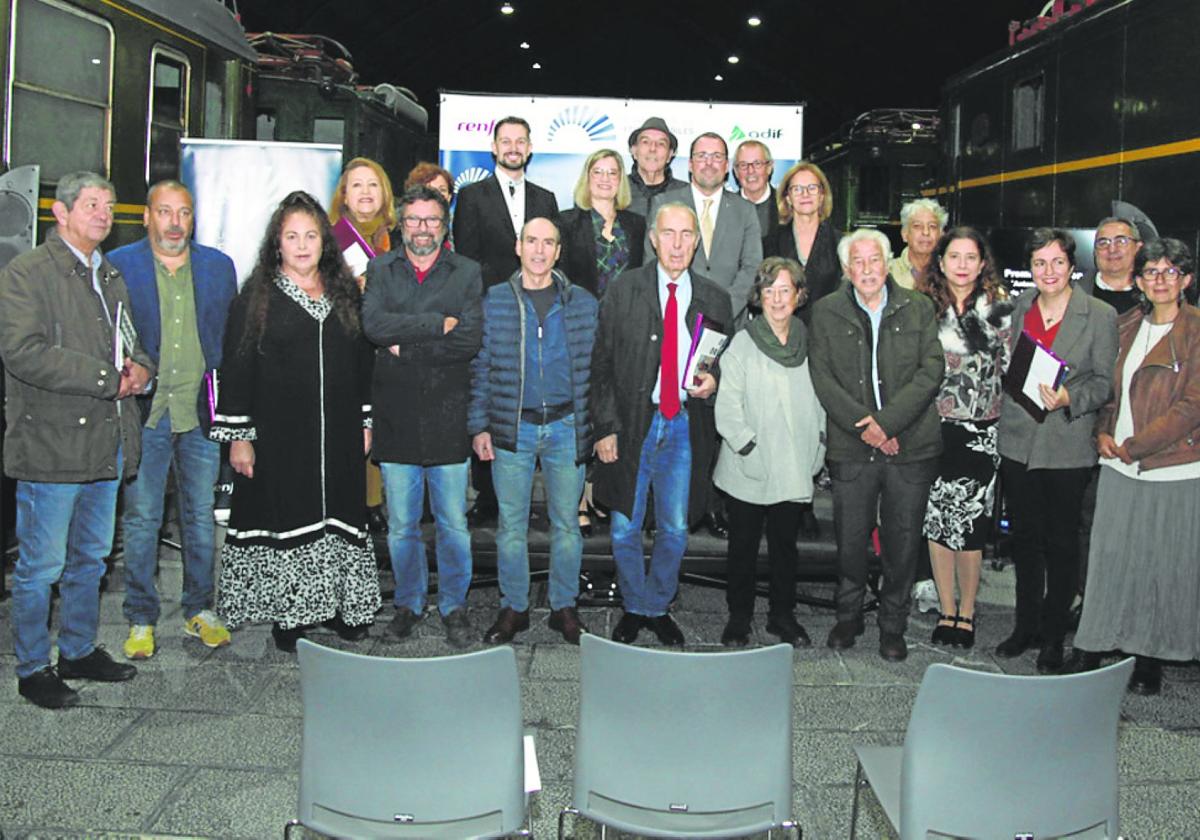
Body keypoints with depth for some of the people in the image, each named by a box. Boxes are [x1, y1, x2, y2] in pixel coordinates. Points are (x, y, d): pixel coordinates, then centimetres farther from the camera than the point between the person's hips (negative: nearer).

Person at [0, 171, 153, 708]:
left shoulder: (109, 275, 18)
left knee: (91, 559, 17)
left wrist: (140, 366, 2)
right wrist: (107, 377, -19)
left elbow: (129, 341, 27)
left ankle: (79, 651, 32)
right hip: (51, 444, -7)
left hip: (107, 441, 8)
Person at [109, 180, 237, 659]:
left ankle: (199, 611, 24)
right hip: (143, 412, -2)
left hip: (202, 414, 2)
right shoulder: (118, 266, 0)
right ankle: (141, 620, 17)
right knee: (141, 520, 5)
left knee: (202, 516, 10)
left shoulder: (219, 266, 8)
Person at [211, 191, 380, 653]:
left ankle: (344, 605, 19)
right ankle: (288, 616, 13)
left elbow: (363, 361, 15)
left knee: (339, 516, 7)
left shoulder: (345, 293, 11)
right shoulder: (256, 297, 0)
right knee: (285, 517, 1)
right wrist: (238, 436, -8)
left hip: (338, 434, 3)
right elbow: (236, 368, -3)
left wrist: (365, 422, 11)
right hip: (279, 436, -3)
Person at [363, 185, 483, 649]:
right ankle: (408, 603, 27)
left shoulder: (467, 272, 4)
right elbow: (374, 324, -11)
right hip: (395, 415, 1)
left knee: (454, 524, 6)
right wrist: (440, 324, -14)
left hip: (447, 416, -1)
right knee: (401, 526, 10)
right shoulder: (381, 270, 8)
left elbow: (471, 338, -10)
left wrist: (405, 346, -11)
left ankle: (454, 606, 22)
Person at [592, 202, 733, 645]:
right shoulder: (623, 291, -2)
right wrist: (605, 426, -7)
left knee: (675, 530, 11)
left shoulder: (714, 300, 4)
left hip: (686, 425, 2)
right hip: (631, 423, -1)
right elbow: (601, 364, -2)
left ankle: (658, 606, 32)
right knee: (626, 529, 9)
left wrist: (713, 383, -9)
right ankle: (634, 608, 30)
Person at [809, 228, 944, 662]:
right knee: (850, 539, 8)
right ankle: (848, 617, 29)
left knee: (902, 541, 7)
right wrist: (864, 426, -13)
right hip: (851, 447, 0)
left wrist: (887, 421, -14)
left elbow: (931, 369, -3)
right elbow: (823, 379, -2)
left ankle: (893, 626, 24)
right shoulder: (826, 312, 4)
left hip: (911, 444, 0)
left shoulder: (918, 308, 6)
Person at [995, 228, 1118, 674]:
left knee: (1061, 543, 5)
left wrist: (1070, 398, -21)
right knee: (1025, 537, 12)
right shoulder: (1020, 307, 8)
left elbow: (1105, 382, -5)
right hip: (1019, 442, 4)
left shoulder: (1100, 315, -5)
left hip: (1068, 447, -4)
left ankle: (1053, 636, 19)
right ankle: (1026, 625, 26)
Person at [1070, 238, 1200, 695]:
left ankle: (1150, 658, 19)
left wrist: (1134, 445, -11)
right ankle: (1090, 649, 18)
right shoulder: (1125, 325, 10)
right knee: (1109, 558, 8)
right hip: (1120, 468, 4)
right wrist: (1103, 431, 2)